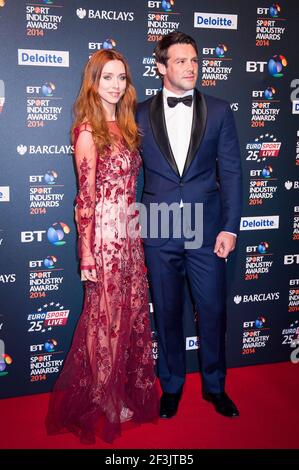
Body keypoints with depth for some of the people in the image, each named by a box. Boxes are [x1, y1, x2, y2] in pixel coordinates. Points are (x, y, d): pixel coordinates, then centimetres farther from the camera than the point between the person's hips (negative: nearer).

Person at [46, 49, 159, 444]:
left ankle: (129, 390, 33)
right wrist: (87, 251, -14)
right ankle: (104, 403, 25)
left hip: (130, 233, 8)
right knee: (106, 317, 5)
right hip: (104, 233, -7)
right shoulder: (87, 131, -10)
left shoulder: (124, 127, 13)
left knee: (134, 312, 14)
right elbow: (86, 195, -13)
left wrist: (135, 230, 13)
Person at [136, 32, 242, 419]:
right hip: (159, 232, 0)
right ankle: (171, 385, 32)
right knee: (167, 312, 12)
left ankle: (214, 385, 31)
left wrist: (229, 227, -4)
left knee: (213, 310, 8)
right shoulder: (141, 114, 4)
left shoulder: (219, 111, 4)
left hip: (206, 230, 0)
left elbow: (231, 172, 2)